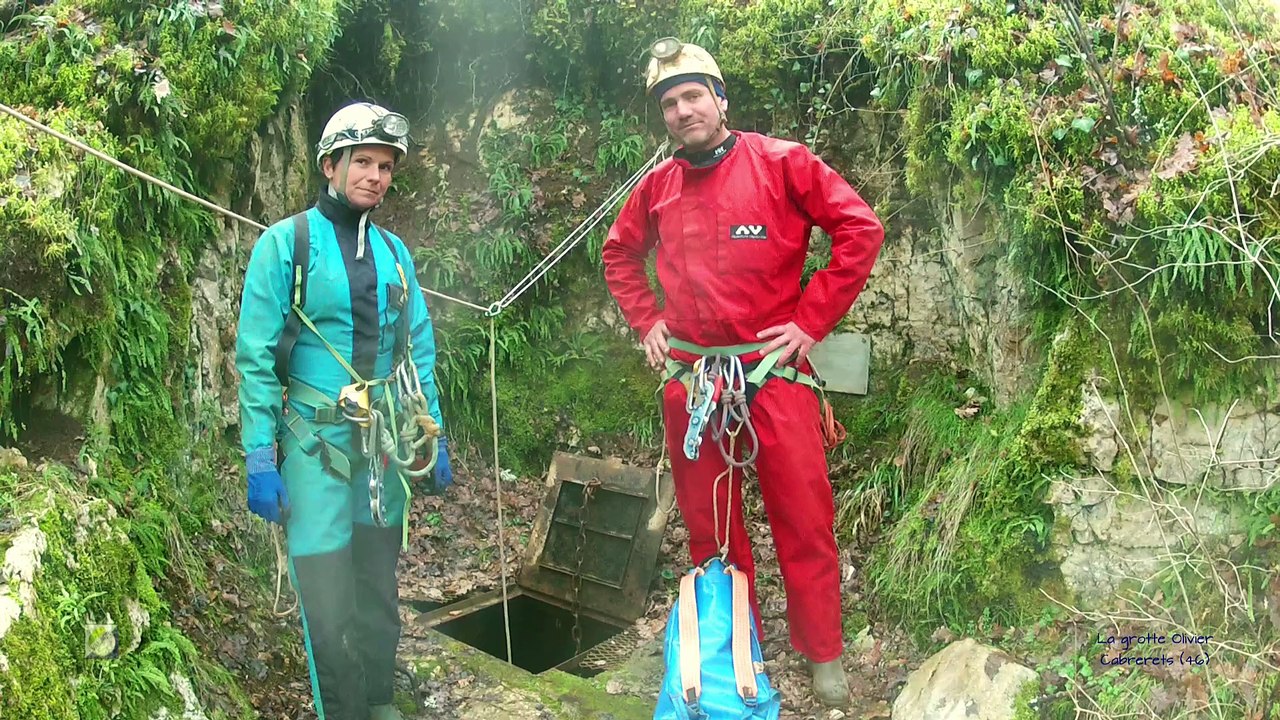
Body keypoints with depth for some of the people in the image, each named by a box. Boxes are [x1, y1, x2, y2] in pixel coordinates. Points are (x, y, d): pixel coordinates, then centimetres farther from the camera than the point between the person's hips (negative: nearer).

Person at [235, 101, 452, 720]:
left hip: (387, 442, 5)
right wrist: (260, 459, -13)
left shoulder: (393, 251, 9)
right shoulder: (285, 243, -5)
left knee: (379, 583, 14)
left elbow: (419, 349, 13)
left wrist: (434, 437, 11)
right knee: (329, 599, -3)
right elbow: (256, 357, -9)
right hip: (317, 443, -4)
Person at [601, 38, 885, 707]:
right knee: (709, 526, 13)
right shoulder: (657, 186, 7)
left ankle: (823, 656, 21)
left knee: (804, 519, 2)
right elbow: (619, 253, 24)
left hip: (774, 370, -4)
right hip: (689, 378, 4)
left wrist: (812, 320, -9)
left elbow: (860, 230, -7)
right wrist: (645, 320, 12)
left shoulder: (782, 163, -5)